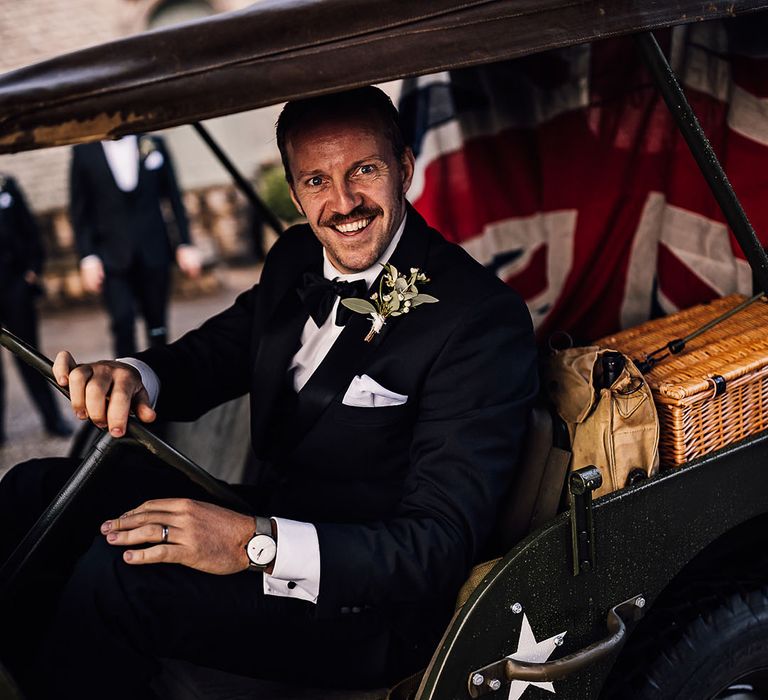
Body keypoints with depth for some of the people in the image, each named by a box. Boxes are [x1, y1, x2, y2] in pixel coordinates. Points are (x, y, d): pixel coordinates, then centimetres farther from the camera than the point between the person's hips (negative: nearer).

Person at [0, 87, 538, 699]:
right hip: (262, 517, 8)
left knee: (117, 572, -25)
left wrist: (257, 543, -34)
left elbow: (442, 544, -24)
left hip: (370, 608, -7)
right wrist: (129, 375, -15)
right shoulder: (296, 259, 3)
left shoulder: (486, 320, -20)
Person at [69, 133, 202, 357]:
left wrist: (185, 244, 2)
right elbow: (80, 210, 3)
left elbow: (174, 198, 8)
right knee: (122, 322, -13)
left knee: (157, 326, 6)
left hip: (153, 253, 2)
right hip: (112, 257, -1)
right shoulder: (84, 152, 3)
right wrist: (87, 257, -5)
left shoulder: (154, 145, 7)